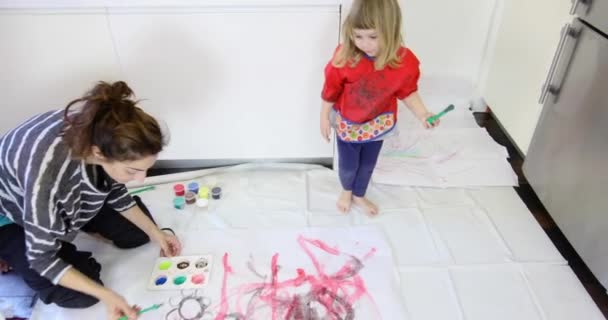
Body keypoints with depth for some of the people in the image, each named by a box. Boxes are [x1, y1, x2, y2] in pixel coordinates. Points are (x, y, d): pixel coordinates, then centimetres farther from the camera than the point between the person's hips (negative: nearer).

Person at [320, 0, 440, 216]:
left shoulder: (405, 61, -24)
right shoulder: (344, 57, -28)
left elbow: (407, 92, -6)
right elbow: (330, 90, -13)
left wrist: (422, 114, -19)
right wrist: (325, 118, -4)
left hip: (377, 124, 2)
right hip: (347, 124, -2)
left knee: (368, 164, 23)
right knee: (347, 166, 15)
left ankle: (359, 196, 52)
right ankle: (346, 191, 51)